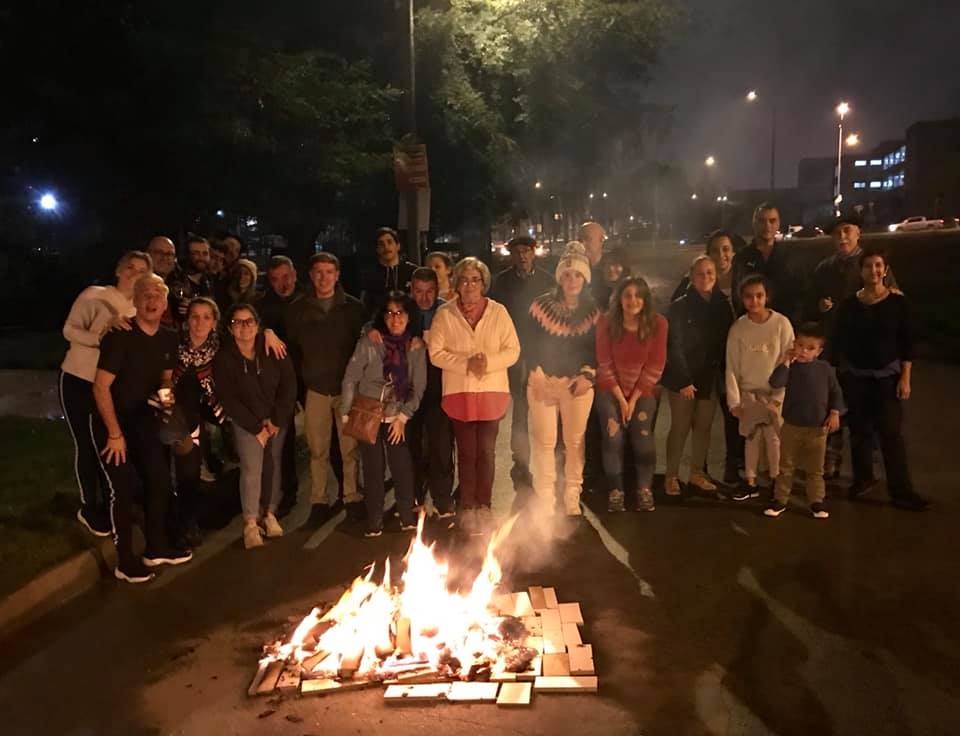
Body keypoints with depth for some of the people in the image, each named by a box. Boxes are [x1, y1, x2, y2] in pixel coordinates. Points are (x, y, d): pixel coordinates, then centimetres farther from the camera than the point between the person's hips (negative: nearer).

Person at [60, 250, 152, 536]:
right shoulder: (94, 295, -13)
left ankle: (107, 502, 30)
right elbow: (69, 329, -19)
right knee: (87, 446, 4)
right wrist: (100, 335, -35)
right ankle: (90, 507, 22)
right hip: (79, 381, -4)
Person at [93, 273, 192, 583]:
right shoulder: (120, 337, -21)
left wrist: (167, 392, -12)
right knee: (124, 489, -6)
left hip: (144, 419, 7)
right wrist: (115, 434, -20)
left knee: (160, 480, 9)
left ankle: (156, 548, 26)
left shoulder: (169, 339, -2)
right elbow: (100, 387, -21)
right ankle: (125, 561, 10)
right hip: (112, 422, -6)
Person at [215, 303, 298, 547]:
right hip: (246, 423, -2)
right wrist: (256, 428, -12)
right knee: (252, 470, -11)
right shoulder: (223, 358, -11)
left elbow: (289, 386, -5)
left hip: (277, 420, 2)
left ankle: (270, 514, 15)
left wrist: (276, 420, -9)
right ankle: (250, 523, -4)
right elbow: (228, 400, -10)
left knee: (273, 466, 1)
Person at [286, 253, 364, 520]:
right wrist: (300, 383, 2)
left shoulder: (353, 307, 2)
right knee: (317, 450, 6)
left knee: (350, 447, 3)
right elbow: (292, 348, 8)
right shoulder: (298, 309, 5)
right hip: (315, 388, 1)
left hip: (347, 386, -1)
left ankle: (352, 496, 16)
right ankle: (319, 499, 18)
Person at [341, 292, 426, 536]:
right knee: (373, 469, 4)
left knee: (402, 467, -1)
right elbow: (351, 378, -6)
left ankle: (408, 518, 17)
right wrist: (346, 414, -7)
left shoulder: (416, 347, -2)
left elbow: (418, 387, 0)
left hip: (396, 418, 1)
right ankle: (374, 522, 17)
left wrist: (403, 417, -5)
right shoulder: (369, 342, -9)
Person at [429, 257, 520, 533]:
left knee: (486, 451, 3)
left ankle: (484, 506, 17)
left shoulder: (499, 312, 1)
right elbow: (436, 353, -4)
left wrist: (489, 362, -18)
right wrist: (465, 362, -17)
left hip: (492, 391, 1)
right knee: (466, 452, 5)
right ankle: (468, 507, 18)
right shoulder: (444, 314, 0)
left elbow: (513, 350, -1)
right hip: (459, 392, 0)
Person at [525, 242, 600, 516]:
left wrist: (588, 375, -8)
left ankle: (572, 499, 15)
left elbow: (597, 348, 6)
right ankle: (545, 500, 9)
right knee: (544, 442, -1)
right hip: (543, 383, -1)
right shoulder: (542, 305, -1)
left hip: (578, 383, 1)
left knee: (575, 442, 4)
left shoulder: (592, 310, 4)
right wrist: (537, 378, -7)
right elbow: (532, 345, 0)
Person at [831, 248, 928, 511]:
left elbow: (907, 343, -3)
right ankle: (863, 478, 28)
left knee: (891, 432, -4)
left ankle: (901, 491, 2)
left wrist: (905, 377, -8)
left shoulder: (898, 302, -5)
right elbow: (839, 343, 4)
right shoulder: (849, 304, -1)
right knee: (860, 430, 11)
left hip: (887, 375, -2)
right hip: (854, 376, 2)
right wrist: (837, 375, 2)